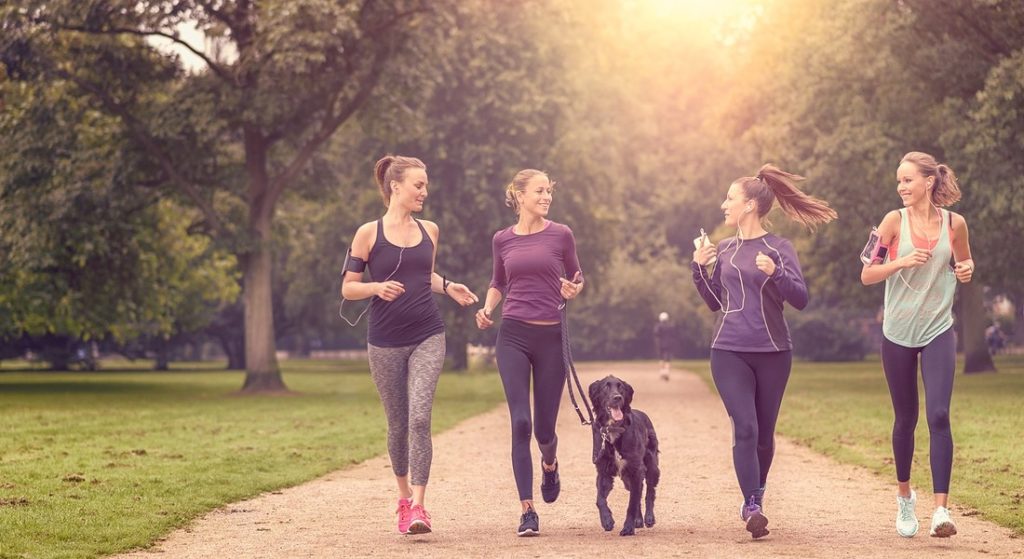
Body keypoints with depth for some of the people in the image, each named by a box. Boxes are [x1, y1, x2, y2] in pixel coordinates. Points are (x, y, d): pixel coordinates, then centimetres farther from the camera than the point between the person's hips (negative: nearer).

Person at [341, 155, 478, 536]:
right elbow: (348, 288, -1)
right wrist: (378, 287, -21)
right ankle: (404, 497, 30)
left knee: (420, 418, -15)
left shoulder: (429, 232, 8)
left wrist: (447, 286, 5)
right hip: (385, 343, -1)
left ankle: (418, 506, -17)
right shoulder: (369, 233, -3)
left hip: (427, 338, 2)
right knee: (398, 425, 9)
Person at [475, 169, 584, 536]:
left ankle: (550, 464, 42)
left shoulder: (560, 235, 1)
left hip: (551, 337, 0)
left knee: (544, 428, 4)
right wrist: (487, 308, 3)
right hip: (513, 336, 1)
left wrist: (572, 291, -12)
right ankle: (527, 510, -6)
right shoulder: (502, 240, 7)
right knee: (520, 423, -11)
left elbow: (576, 279, 11)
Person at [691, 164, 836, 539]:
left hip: (773, 353, -2)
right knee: (745, 428, -13)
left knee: (764, 433, 10)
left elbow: (800, 298, -9)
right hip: (729, 352, 2)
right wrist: (698, 268, 3)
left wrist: (776, 273, -25)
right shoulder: (724, 250, 9)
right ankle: (752, 507, -17)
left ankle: (756, 497, 31)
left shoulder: (779, 248, -3)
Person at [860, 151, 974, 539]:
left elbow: (963, 265, 16)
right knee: (905, 419, 11)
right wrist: (903, 262, -20)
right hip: (898, 334, 0)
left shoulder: (954, 223, -1)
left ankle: (941, 509, -16)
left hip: (938, 333, 0)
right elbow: (867, 275, -5)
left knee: (938, 415, -14)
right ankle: (904, 495, 32)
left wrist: (967, 271, -8)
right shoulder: (895, 221, -5)